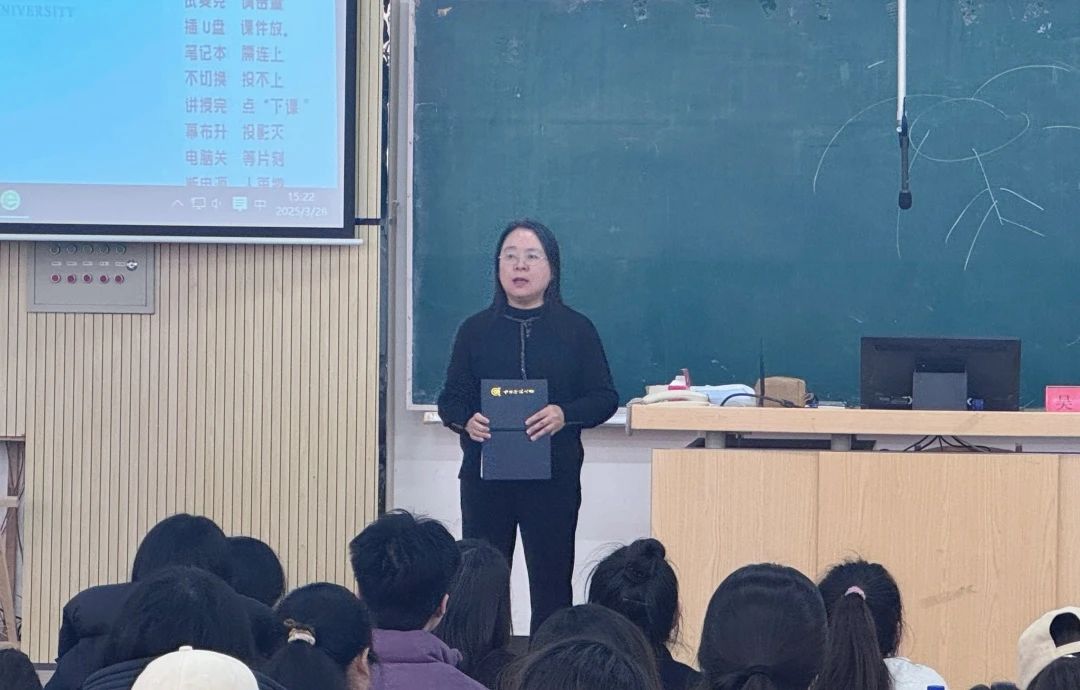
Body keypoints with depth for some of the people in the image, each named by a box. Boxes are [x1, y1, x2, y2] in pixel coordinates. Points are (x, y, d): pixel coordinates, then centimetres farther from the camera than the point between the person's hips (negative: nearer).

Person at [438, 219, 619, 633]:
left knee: (551, 583, 1)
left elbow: (605, 397, 2)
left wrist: (565, 415, -18)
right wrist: (466, 421, -16)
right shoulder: (476, 330, 8)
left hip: (554, 478, -1)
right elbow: (450, 399, 7)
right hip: (484, 475, 1)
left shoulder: (576, 330, 4)